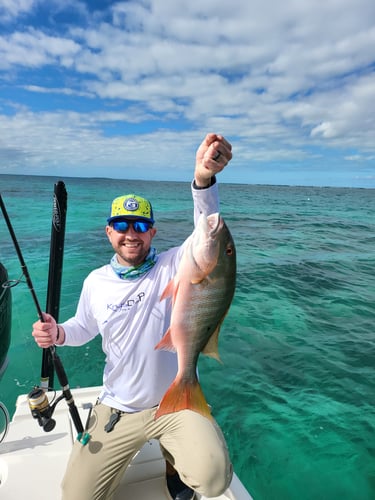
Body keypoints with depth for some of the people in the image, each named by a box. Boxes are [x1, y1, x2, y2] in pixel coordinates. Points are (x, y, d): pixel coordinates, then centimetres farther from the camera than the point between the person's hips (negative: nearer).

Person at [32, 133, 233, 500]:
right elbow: (84, 328, 13)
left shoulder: (171, 267, -13)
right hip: (116, 410, 4)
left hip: (177, 402, -3)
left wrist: (203, 178, -48)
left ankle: (173, 459, 14)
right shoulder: (95, 282, -1)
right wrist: (59, 334, -10)